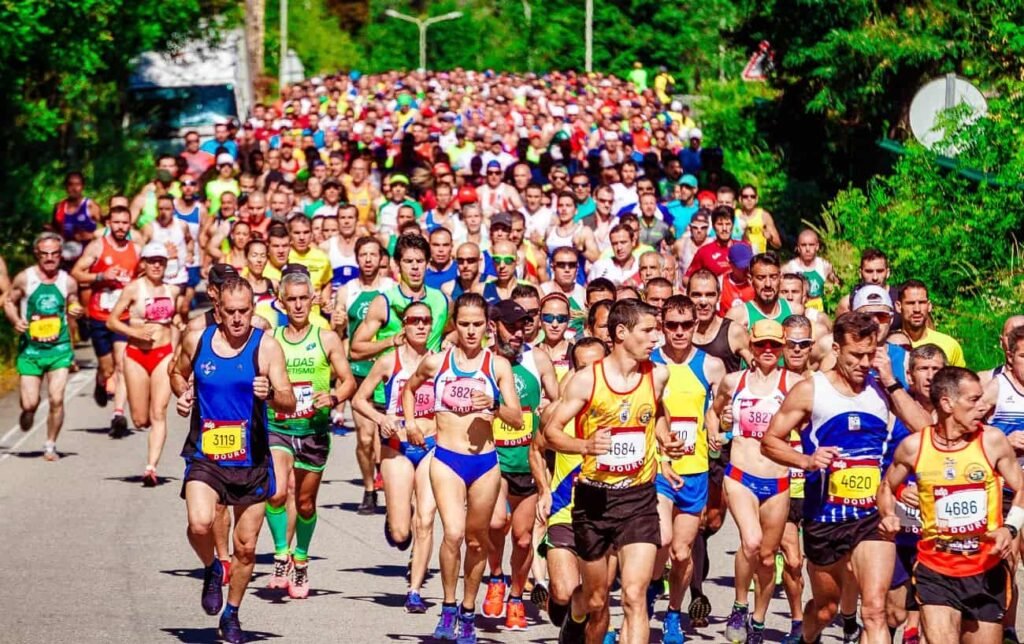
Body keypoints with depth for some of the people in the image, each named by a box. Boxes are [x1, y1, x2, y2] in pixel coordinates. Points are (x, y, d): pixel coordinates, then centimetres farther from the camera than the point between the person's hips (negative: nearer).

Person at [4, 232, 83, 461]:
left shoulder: (67, 282, 3)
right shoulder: (24, 279, -3)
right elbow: (9, 302, 7)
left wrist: (77, 311, -6)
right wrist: (15, 321, -12)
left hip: (59, 348, 1)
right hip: (30, 348, -1)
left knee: (56, 399, -10)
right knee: (30, 403, -4)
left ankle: (50, 446, 7)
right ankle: (27, 415, 34)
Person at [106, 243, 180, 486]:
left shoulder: (172, 290, 7)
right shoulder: (134, 289, -3)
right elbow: (111, 321, -2)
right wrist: (135, 332, -16)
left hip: (164, 355, 1)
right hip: (136, 355, -1)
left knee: (158, 414, -11)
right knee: (140, 420, 2)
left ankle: (151, 467, -15)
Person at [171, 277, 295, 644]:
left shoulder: (266, 347, -7)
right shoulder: (196, 340, 0)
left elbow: (289, 402, -10)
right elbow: (178, 373, 21)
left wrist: (271, 395, -31)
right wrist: (183, 393, 1)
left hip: (251, 461, 0)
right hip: (205, 457, 0)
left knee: (246, 547, 8)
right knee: (200, 523, -26)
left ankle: (231, 614, 30)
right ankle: (212, 569, 7)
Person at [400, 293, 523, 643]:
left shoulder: (498, 365, 1)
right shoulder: (436, 362, 3)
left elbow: (517, 419, -1)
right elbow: (410, 388, 25)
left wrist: (494, 406, -19)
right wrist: (410, 422, 11)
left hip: (485, 461, 1)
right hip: (447, 460, -1)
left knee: (477, 540, 12)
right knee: (453, 533, -20)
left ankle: (468, 614, 27)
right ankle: (448, 608, -5)